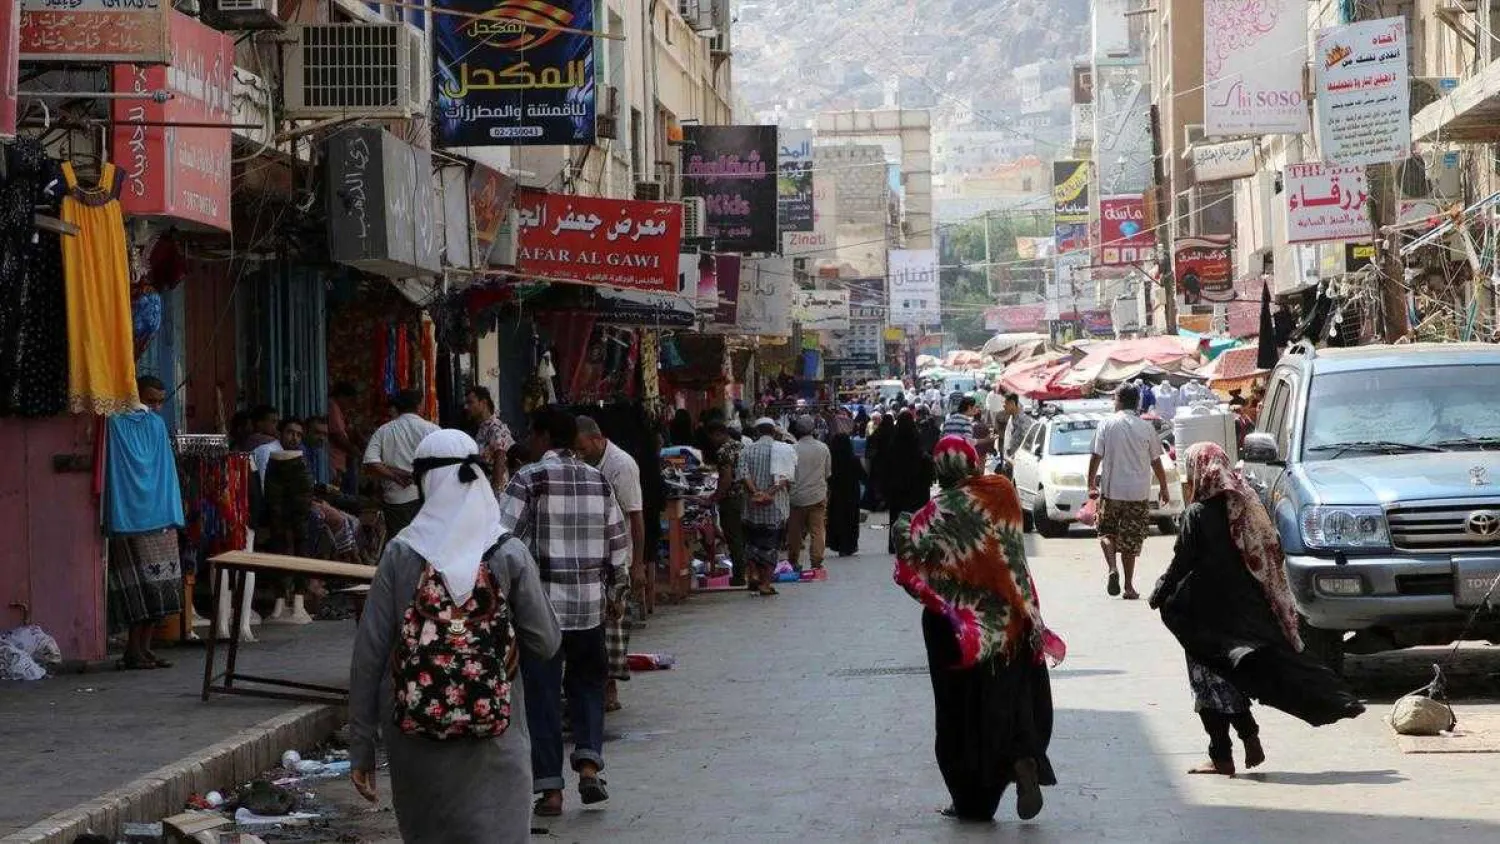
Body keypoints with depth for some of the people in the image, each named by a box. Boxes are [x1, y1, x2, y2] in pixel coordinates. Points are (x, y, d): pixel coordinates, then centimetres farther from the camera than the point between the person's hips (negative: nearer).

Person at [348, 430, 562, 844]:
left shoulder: (401, 553, -6)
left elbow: (369, 652, -5)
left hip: (414, 734, 1)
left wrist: (360, 745, 2)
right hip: (491, 745, -1)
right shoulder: (510, 555, -6)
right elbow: (545, 644, -4)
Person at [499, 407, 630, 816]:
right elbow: (619, 540, 13)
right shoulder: (598, 481, 8)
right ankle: (589, 763, 4)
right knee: (586, 683, 20)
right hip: (590, 603, 4)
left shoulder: (528, 480, -7)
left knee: (542, 694, 2)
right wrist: (618, 586, 25)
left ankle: (550, 789, 3)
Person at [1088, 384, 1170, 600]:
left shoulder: (1106, 425, -4)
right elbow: (1156, 462, 4)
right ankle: (1129, 586, 9)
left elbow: (1096, 457, -4)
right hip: (1139, 492, 1)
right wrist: (1164, 489, 15)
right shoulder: (1146, 428, -1)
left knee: (1107, 532, 15)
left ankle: (1112, 568, -9)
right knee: (1131, 538, 7)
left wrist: (1091, 485, 5)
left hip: (1111, 490, -1)